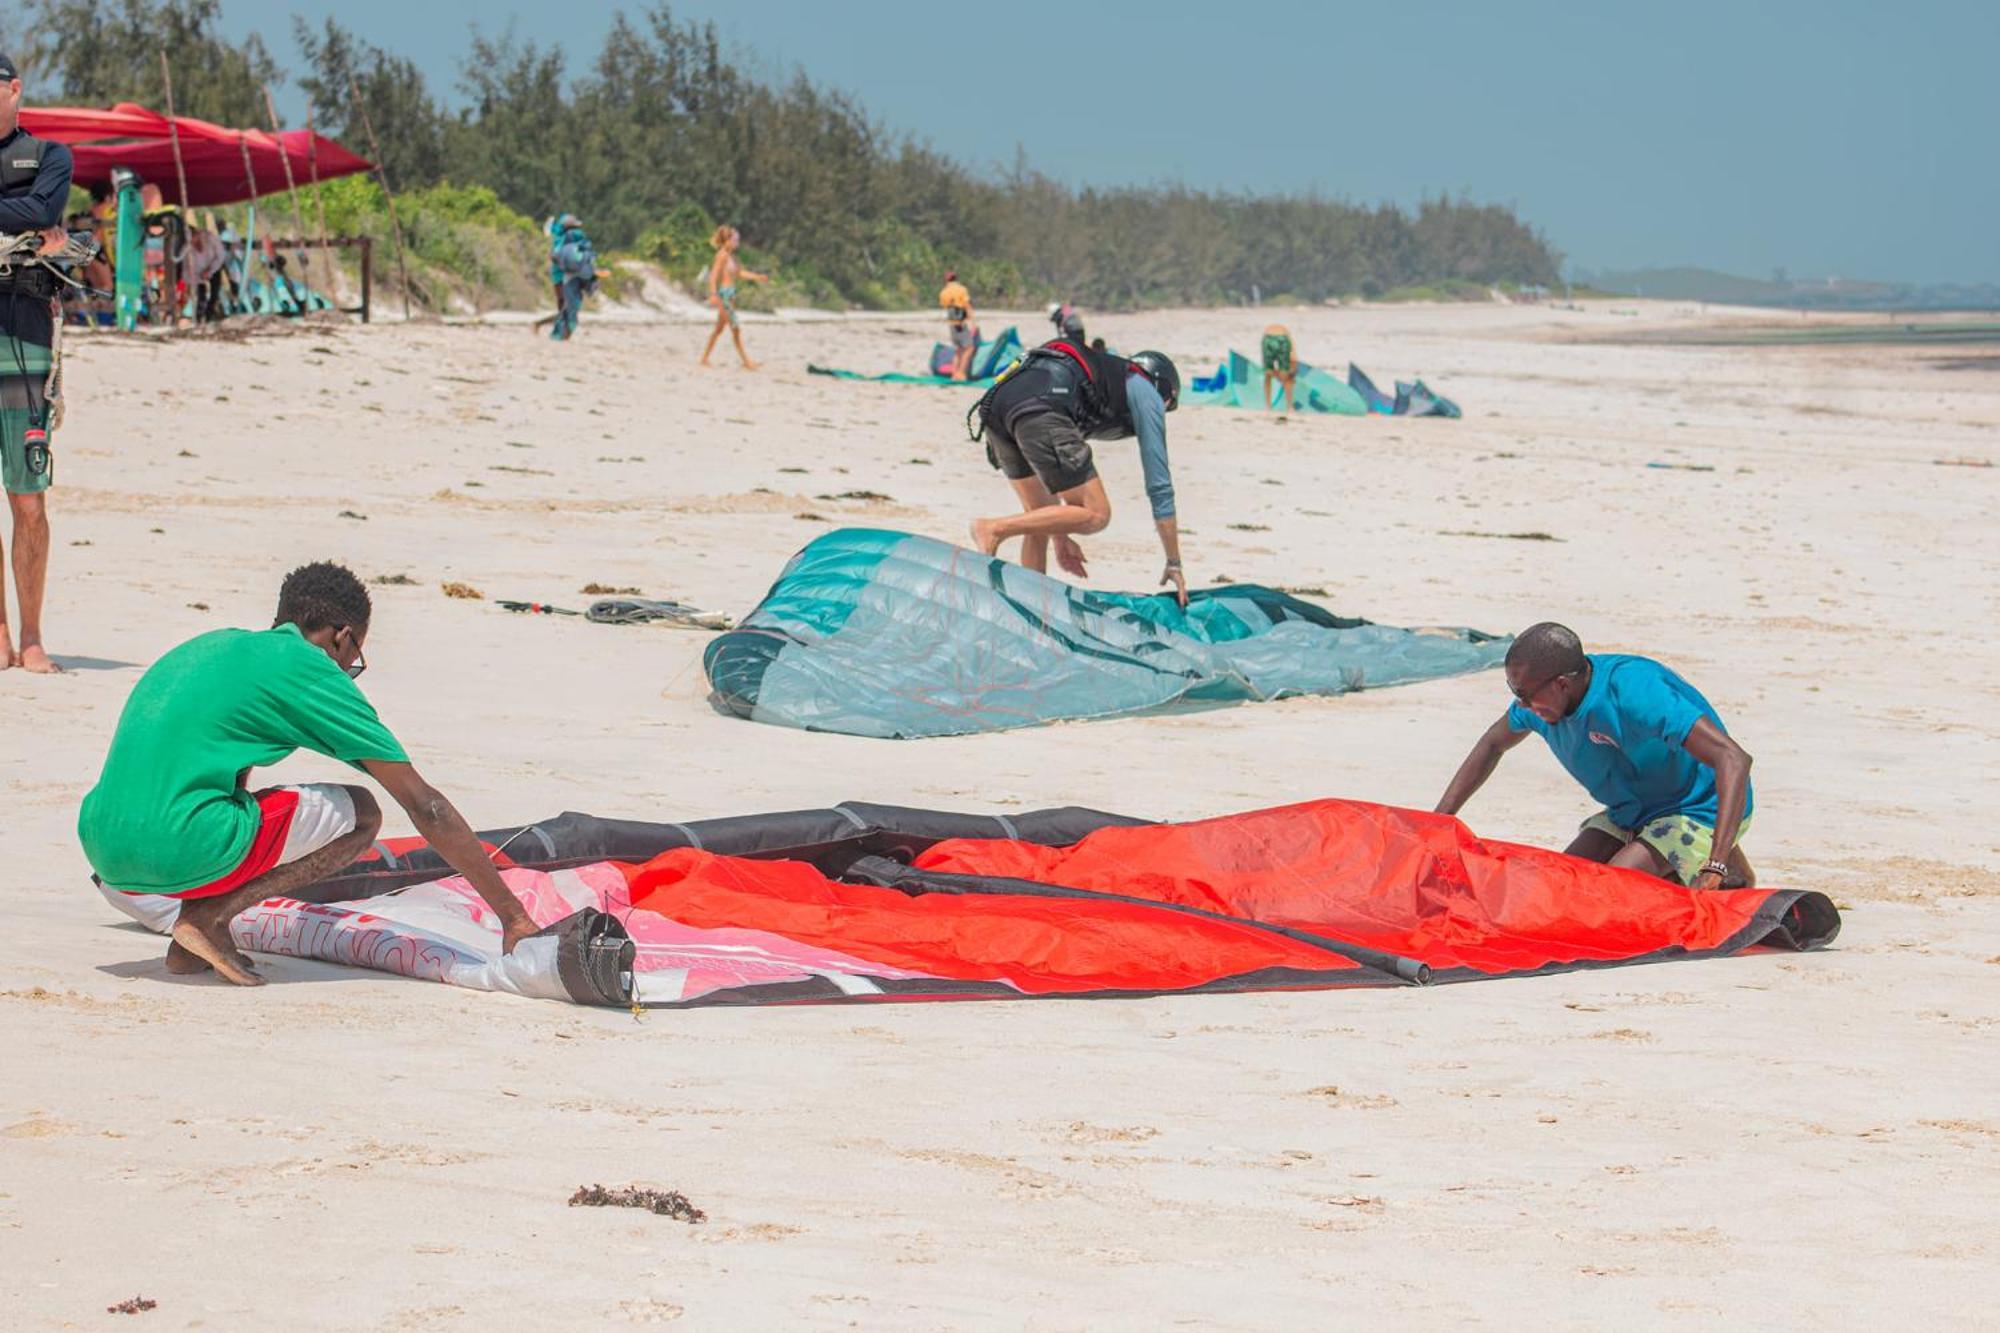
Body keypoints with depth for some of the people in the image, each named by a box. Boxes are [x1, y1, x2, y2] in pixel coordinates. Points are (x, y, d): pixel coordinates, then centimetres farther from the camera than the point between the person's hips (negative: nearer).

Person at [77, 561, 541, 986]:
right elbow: (425, 806, 4)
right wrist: (512, 914, 8)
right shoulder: (312, 670, 4)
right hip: (180, 851, -7)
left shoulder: (213, 645, 25)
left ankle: (188, 943, 11)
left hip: (102, 850, 7)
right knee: (360, 813, 11)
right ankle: (211, 914, -4)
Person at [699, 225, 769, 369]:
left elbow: (740, 273, 20)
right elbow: (714, 274, -19)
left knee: (719, 328, 15)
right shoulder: (722, 255, -13)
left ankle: (705, 358, 22)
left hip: (730, 293, 10)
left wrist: (758, 277, 11)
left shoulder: (732, 256, 13)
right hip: (723, 293, -10)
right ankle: (746, 361, -6)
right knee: (735, 329, -7)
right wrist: (713, 294, -26)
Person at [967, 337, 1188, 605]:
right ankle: (993, 529, -10)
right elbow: (1159, 485, 21)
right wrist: (1174, 563, 26)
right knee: (1095, 515, -1)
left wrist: (1061, 540, 47)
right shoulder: (1147, 394, 23)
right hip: (1038, 410, -8)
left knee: (1040, 516, 23)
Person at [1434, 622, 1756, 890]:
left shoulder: (1633, 692, -35)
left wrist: (1714, 869, -50)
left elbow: (1733, 760, -42)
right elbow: (1492, 745, 15)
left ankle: (1726, 874, -5)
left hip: (1699, 810, -8)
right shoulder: (1539, 696, -10)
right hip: (1631, 813, 8)